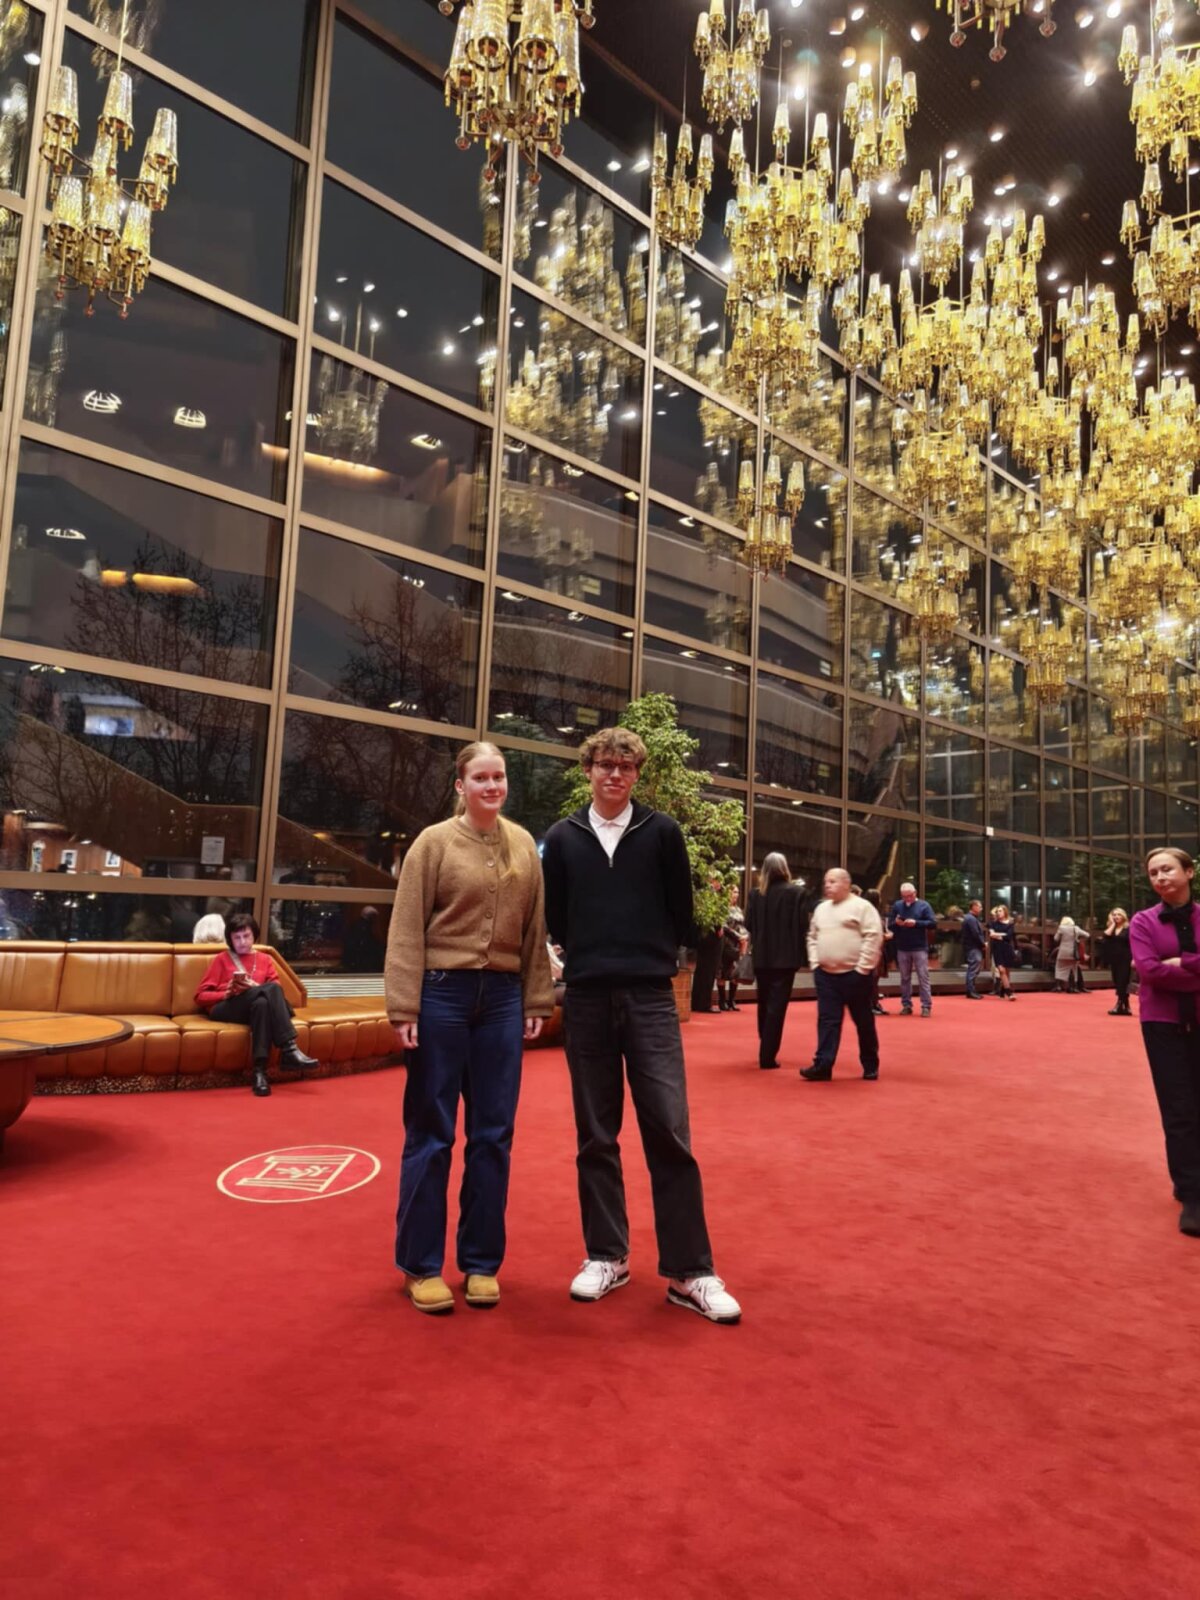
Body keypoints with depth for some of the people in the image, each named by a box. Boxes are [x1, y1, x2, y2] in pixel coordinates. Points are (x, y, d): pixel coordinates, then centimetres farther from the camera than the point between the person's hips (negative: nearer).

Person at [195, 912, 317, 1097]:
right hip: (224, 1008, -3)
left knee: (262, 1002, -38)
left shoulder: (265, 960, 23)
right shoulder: (222, 959, 16)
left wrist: (255, 988, -12)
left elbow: (275, 991, 8)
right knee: (271, 988, -32)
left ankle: (260, 1071, -45)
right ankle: (289, 1049, -41)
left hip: (256, 1006, 3)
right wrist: (227, 993, -10)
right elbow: (201, 996, 9)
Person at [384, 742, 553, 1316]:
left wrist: (535, 1001, 5)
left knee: (493, 1135, 9)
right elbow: (407, 930, -6)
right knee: (431, 1133, 5)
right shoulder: (434, 843, -4)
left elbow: (535, 928, 8)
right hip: (442, 993, -3)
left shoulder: (523, 845, 7)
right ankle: (421, 1264, 19)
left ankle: (481, 1261, 23)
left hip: (502, 998, 4)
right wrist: (404, 1008, -11)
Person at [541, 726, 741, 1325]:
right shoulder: (563, 837, 6)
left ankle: (689, 1272, 4)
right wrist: (591, 959, 11)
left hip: (650, 998, -1)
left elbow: (682, 911, 7)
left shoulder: (661, 832, 2)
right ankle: (606, 1256, 21)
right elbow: (553, 916, 12)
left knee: (669, 1131, -4)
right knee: (595, 1136, 8)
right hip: (586, 1000, 2)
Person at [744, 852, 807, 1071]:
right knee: (777, 1006, 0)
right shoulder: (796, 892, -9)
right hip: (785, 957, -3)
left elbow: (749, 924, 1)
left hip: (761, 957, 3)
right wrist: (800, 952, -1)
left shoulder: (755, 894, -2)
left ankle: (766, 1050, 32)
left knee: (765, 1004, 19)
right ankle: (768, 1056, -3)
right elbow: (802, 924, -10)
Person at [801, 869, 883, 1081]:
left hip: (854, 974, -5)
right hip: (825, 974, 5)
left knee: (864, 1021, 6)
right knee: (827, 1020, 1)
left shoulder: (862, 906, -7)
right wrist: (814, 963, 8)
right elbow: (812, 937, 20)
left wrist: (862, 968, -16)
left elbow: (873, 937, -14)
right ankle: (823, 1066, -1)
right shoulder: (821, 909, 13)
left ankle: (870, 1065, 20)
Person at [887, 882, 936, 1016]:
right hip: (902, 948, 3)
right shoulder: (897, 905, 7)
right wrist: (896, 923, -16)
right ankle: (906, 1005, 16)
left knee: (923, 978, -3)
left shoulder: (924, 905, 0)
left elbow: (933, 923, -8)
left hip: (920, 948, -3)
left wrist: (916, 923, -19)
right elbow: (889, 925, 7)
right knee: (905, 978, 9)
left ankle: (926, 1006, 0)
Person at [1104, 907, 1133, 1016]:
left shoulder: (1128, 928, -3)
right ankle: (1125, 1007, 14)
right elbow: (1106, 935, -12)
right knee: (1117, 983, 7)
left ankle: (1119, 1006, -4)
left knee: (1122, 983, -9)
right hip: (1114, 959, 6)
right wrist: (1113, 924, -4)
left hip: (1125, 959, -6)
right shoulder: (1110, 928, 11)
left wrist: (1133, 959, -14)